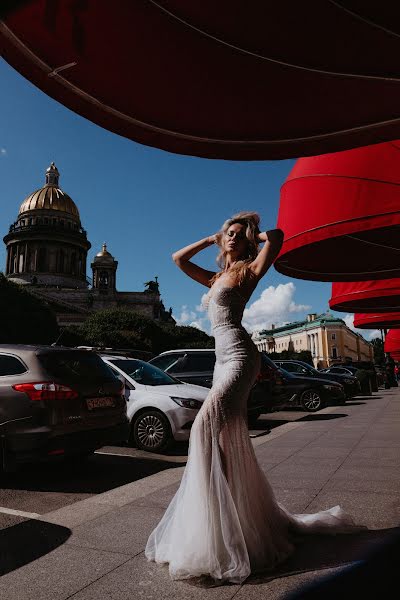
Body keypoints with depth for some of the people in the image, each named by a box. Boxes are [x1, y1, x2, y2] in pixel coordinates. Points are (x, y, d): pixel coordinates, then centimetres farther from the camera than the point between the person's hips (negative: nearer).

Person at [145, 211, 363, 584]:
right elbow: (178, 259, 26)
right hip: (224, 359, 8)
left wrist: (256, 234, 7)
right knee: (230, 438, 9)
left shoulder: (249, 271, 2)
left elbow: (276, 237, -13)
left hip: (238, 356, -8)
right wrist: (211, 238, 24)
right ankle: (261, 520, 23)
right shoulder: (216, 278, 22)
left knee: (208, 424, -20)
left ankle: (223, 533, -12)